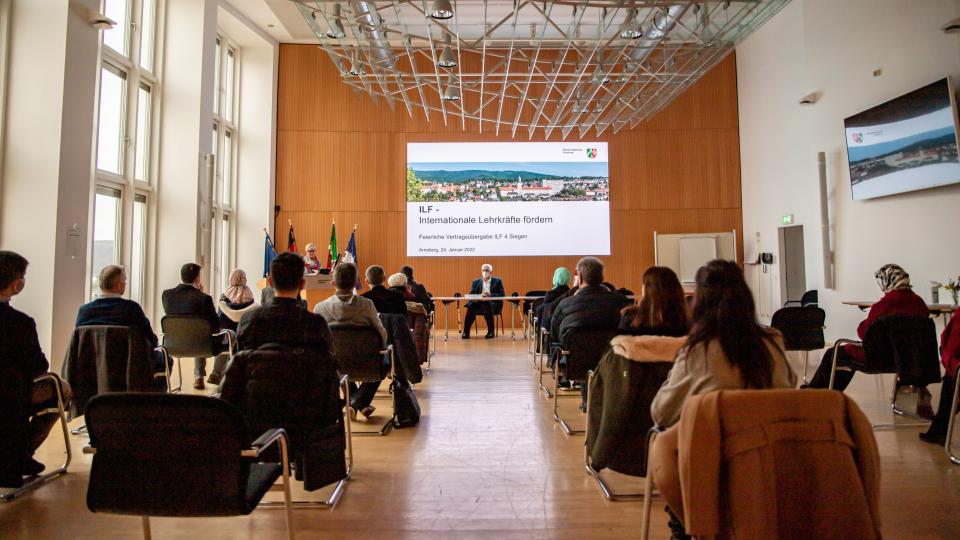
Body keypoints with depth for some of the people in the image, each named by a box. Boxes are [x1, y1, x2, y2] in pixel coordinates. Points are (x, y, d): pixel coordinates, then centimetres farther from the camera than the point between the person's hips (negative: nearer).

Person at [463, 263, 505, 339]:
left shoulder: (497, 281, 10)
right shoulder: (476, 282, 16)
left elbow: (502, 294, -2)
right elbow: (471, 295, 5)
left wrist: (490, 295, -20)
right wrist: (480, 295, -18)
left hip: (493, 305, -2)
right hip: (479, 303, 2)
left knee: (486, 306, -37)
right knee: (471, 306, -31)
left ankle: (491, 331, -26)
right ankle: (466, 332, -27)